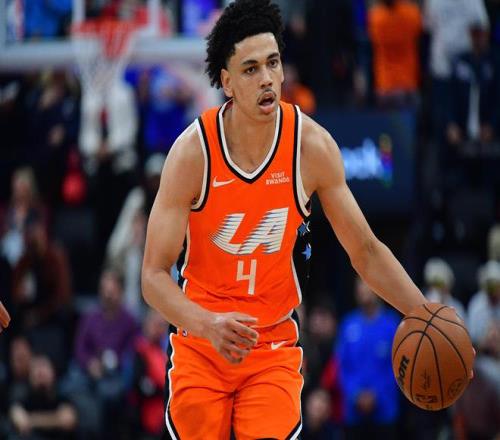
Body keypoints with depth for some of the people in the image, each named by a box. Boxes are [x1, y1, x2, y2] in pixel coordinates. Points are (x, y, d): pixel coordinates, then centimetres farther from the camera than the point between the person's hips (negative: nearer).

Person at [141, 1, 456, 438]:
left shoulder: (312, 146, -11)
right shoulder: (193, 151, -17)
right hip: (201, 345, 0)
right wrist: (208, 324, -35)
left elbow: (365, 251, 0)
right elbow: (154, 275, -17)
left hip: (274, 347, 1)